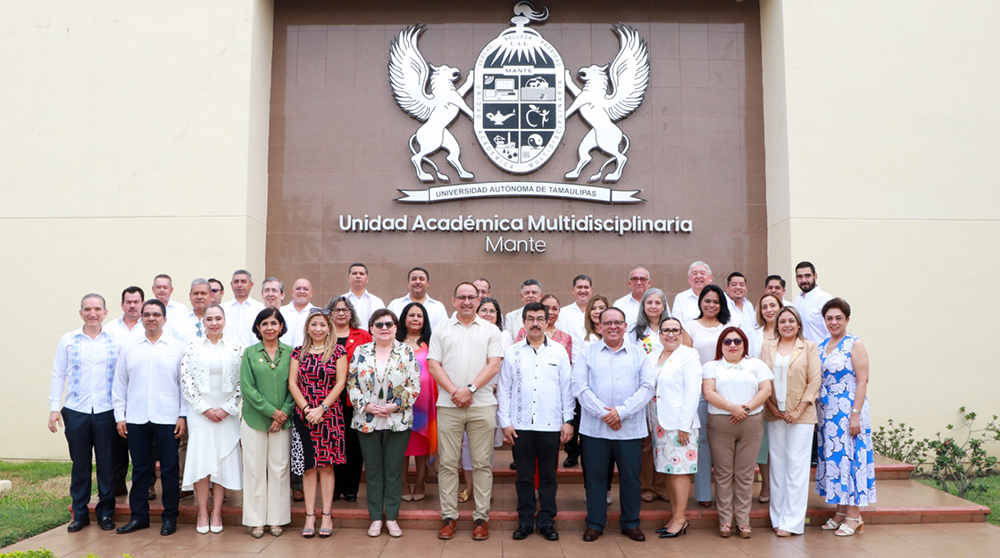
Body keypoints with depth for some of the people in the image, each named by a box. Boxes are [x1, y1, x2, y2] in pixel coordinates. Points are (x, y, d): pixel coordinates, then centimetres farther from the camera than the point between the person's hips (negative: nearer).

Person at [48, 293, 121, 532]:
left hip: (106, 412, 0)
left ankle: (105, 512, 17)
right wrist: (54, 408, 1)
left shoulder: (115, 342, 2)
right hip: (76, 411, 1)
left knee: (106, 463, 4)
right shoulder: (68, 341, 4)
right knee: (80, 463, 8)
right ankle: (80, 513, 20)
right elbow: (58, 375, 7)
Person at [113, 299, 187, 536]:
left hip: (167, 419, -2)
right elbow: (119, 385, 10)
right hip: (136, 419, 2)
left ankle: (170, 517, 12)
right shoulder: (129, 348, 10)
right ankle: (138, 515, 21)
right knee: (140, 469, 9)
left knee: (170, 469, 2)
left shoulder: (177, 347, 3)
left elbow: (186, 383, 1)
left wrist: (183, 415, -4)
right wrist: (119, 416, 4)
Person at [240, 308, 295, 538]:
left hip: (283, 420, 1)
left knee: (279, 468, 4)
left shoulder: (290, 353, 3)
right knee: (255, 468, 3)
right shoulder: (250, 353, 1)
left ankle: (277, 518, 15)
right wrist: (271, 411, -11)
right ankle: (256, 520, 13)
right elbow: (247, 388, -5)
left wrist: (284, 413, -9)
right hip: (254, 419, -1)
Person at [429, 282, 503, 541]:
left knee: (482, 463, 3)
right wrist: (454, 392, -10)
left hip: (482, 405, 0)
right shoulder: (441, 330, 9)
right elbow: (433, 365, 2)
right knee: (448, 463, 4)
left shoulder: (490, 331, 8)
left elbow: (494, 365, -2)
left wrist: (469, 389, -13)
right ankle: (448, 516, 14)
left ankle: (481, 517, 12)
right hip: (448, 405, 1)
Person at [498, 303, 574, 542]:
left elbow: (566, 387, 6)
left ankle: (547, 521, 18)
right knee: (524, 475, 7)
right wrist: (505, 422, 0)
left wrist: (568, 420, 1)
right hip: (520, 424, 0)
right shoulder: (512, 352, 4)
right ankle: (525, 521, 18)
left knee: (548, 476, 7)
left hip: (550, 425, 0)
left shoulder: (559, 351, 5)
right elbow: (504, 389, 5)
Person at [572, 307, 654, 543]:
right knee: (595, 476, 5)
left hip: (630, 428, 1)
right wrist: (603, 412, -13)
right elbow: (580, 387, -3)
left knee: (630, 476, 7)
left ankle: (631, 523, 22)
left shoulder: (639, 354, 9)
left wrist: (621, 411, -12)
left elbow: (647, 387, -1)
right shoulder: (588, 353, 6)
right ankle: (594, 524, 19)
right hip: (594, 427, 0)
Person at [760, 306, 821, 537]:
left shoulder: (809, 347, 4)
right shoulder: (768, 347, 11)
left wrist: (799, 410, -8)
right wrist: (771, 406, -4)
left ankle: (791, 521, 0)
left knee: (796, 465, -4)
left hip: (801, 414, -3)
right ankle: (777, 517, 13)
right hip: (774, 414, 3)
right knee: (776, 464, 5)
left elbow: (814, 381, -1)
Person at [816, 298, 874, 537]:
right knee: (831, 457, 8)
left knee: (849, 457, -4)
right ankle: (841, 512, 18)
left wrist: (856, 414, -18)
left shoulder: (855, 345, -6)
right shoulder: (821, 346, 12)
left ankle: (853, 516, 5)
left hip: (848, 411, -6)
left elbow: (862, 381, -12)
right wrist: (816, 411, 9)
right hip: (826, 413, 6)